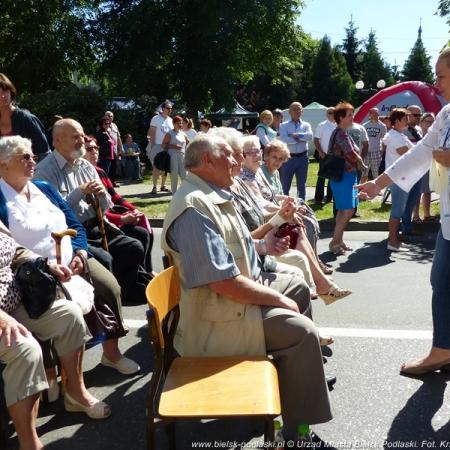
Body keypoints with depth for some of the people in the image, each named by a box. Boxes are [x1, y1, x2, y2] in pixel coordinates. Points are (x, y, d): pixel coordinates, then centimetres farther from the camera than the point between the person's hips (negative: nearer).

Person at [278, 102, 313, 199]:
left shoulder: (306, 125, 8)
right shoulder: (284, 125, 2)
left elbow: (310, 136, -12)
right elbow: (283, 139, -16)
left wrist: (295, 135, -14)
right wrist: (301, 139, -11)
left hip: (302, 157, 2)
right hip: (288, 157, -2)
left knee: (302, 185, 12)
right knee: (285, 185, 1)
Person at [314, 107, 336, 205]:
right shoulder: (322, 125, -5)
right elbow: (316, 140, -7)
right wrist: (320, 152, -14)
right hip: (325, 155, -5)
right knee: (322, 177, -2)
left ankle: (329, 197, 18)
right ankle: (318, 199, 1)